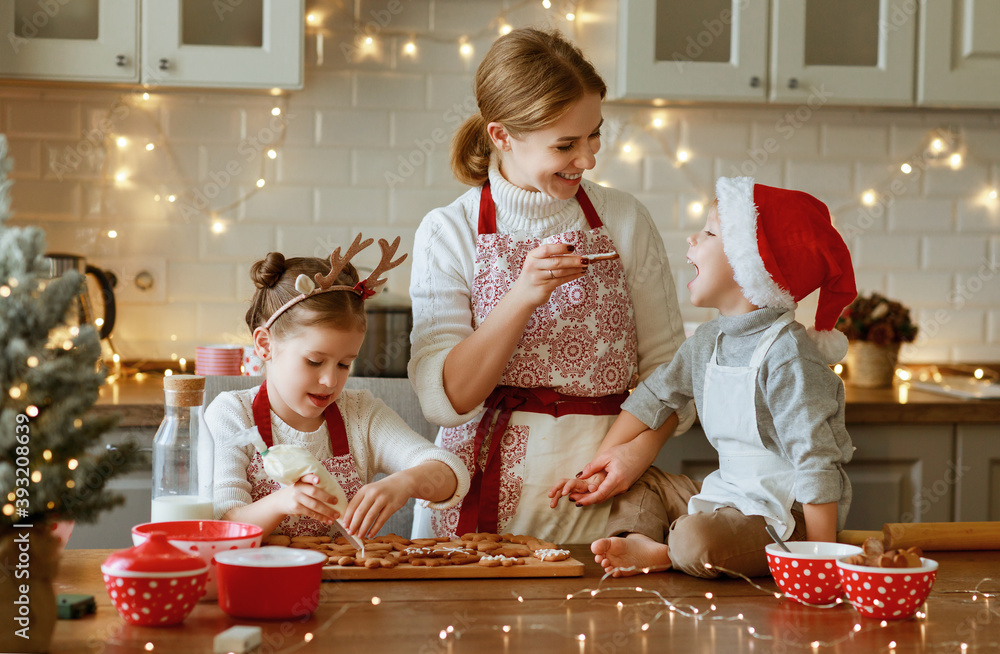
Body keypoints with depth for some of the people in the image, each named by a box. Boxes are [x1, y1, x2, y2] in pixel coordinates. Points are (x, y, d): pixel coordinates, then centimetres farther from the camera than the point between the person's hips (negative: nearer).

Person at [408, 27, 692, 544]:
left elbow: (668, 367, 8)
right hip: (484, 496, -1)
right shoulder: (450, 232, 0)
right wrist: (524, 296, -19)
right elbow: (443, 399, -8)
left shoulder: (625, 220, 5)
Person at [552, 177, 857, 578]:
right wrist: (597, 464, 18)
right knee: (640, 483, 15)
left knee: (695, 539, -32)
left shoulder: (785, 353, -22)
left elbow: (817, 461, -23)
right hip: (729, 495, 9)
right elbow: (654, 397, 20)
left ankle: (664, 554, -2)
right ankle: (638, 539, -11)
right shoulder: (708, 341, 6)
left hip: (787, 516, -9)